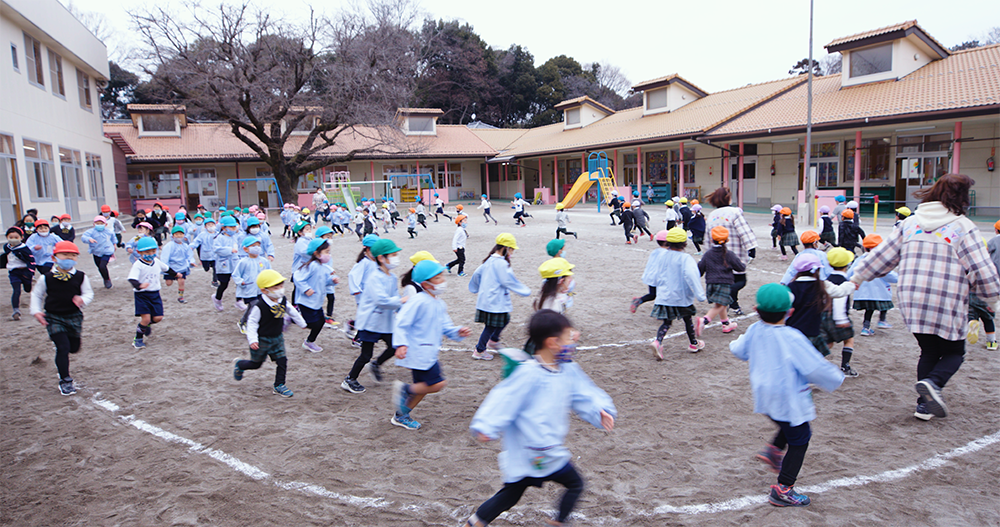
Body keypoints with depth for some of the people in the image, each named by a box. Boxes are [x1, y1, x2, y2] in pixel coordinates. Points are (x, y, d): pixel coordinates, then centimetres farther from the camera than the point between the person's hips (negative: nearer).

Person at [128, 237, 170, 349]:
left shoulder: (157, 262, 4)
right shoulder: (138, 265, -16)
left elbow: (166, 268, 26)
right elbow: (132, 279, -30)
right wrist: (139, 285, -51)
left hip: (155, 294, 5)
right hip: (142, 295, -5)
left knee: (158, 317, 1)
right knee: (146, 318, -12)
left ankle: (147, 324, 36)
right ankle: (138, 339, 8)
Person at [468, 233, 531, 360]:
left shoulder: (489, 261, 10)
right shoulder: (501, 264, -19)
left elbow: (477, 274, 19)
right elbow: (510, 282, -16)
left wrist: (476, 289, 35)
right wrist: (526, 291, -4)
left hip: (485, 299, 9)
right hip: (495, 302, -9)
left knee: (504, 320, 22)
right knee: (491, 326, 1)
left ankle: (493, 340, 37)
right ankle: (479, 351, 9)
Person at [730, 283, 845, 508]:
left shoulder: (754, 331, -5)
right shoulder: (792, 338, -25)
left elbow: (739, 350, 14)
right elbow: (815, 367, -20)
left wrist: (736, 343, 38)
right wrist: (836, 379, 0)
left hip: (764, 396, 7)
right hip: (789, 401, -7)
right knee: (798, 441, 8)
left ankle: (773, 450, 18)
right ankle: (783, 489, 11)